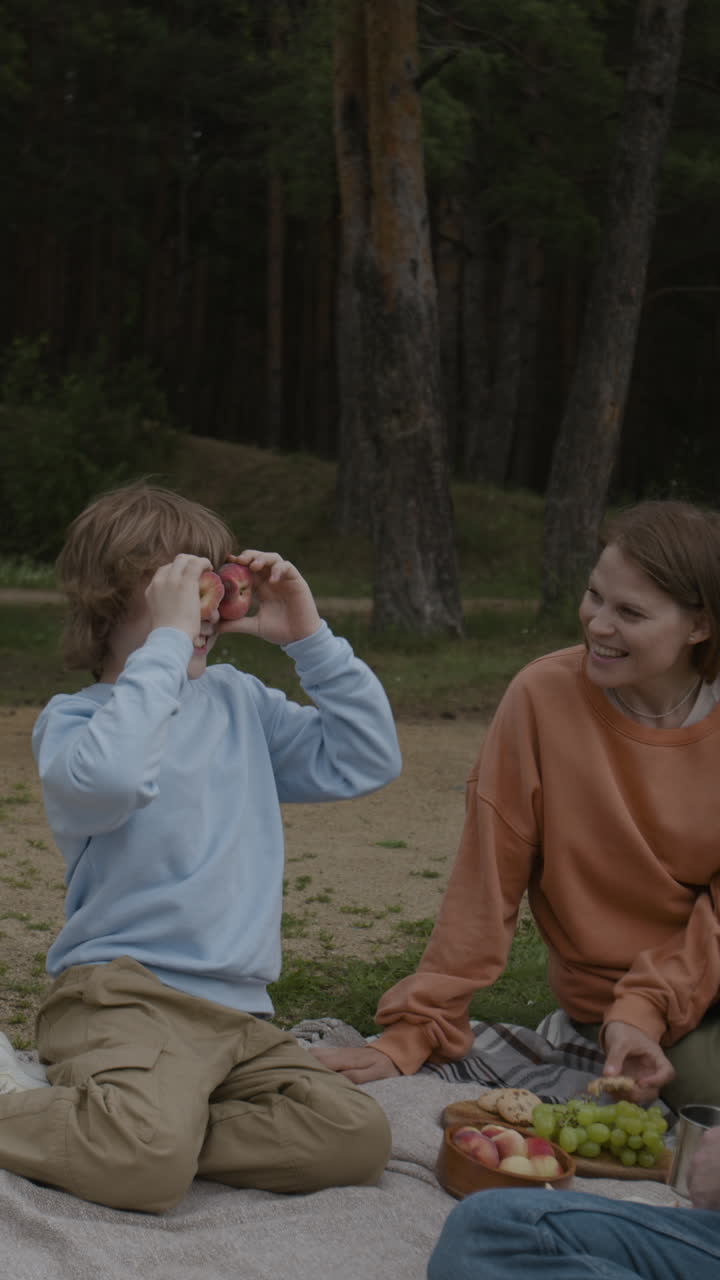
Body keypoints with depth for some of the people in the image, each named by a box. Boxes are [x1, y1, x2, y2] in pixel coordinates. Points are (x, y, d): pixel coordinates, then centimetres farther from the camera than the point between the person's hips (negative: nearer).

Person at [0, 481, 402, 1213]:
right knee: (149, 1167, -34)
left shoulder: (238, 701, 18)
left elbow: (366, 762, 17)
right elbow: (109, 778, -28)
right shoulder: (72, 719, -2)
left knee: (355, 1138, -17)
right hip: (123, 991, -6)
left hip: (237, 1011, 7)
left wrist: (309, 638, 9)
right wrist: (168, 638, -20)